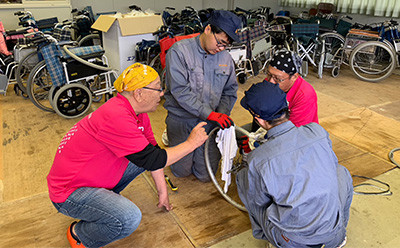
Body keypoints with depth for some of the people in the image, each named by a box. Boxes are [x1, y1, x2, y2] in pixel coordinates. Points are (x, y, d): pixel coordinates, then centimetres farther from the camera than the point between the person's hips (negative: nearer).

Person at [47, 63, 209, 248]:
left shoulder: (136, 111, -3)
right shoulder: (116, 117, -32)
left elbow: (153, 151, 6)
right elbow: (153, 161, -28)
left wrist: (162, 191, 12)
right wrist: (192, 143, -17)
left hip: (94, 176, 9)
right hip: (69, 192, -9)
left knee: (141, 156, 6)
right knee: (129, 219, -28)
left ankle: (107, 199, 16)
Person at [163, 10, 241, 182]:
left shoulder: (226, 58, 2)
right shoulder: (179, 51, -14)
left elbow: (230, 92, 9)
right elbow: (180, 90, -22)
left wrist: (222, 115, -11)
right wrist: (210, 114, -26)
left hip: (210, 122, 4)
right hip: (181, 120, -3)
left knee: (206, 175, 7)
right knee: (182, 171, 8)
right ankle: (171, 138, 34)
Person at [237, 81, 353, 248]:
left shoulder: (257, 160, -20)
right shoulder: (318, 131, -10)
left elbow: (257, 202, -3)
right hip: (330, 232, 3)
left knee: (243, 175, 10)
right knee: (341, 172, 27)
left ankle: (263, 234, 24)